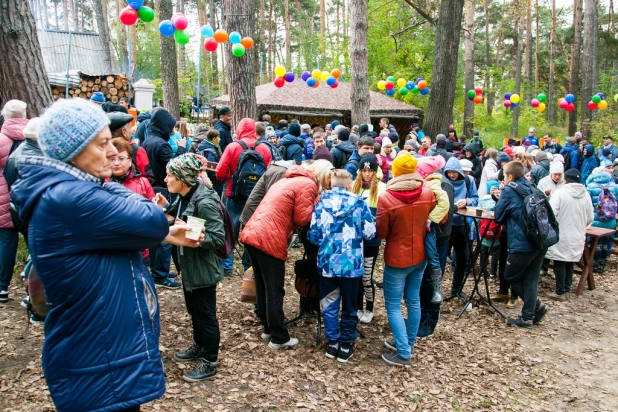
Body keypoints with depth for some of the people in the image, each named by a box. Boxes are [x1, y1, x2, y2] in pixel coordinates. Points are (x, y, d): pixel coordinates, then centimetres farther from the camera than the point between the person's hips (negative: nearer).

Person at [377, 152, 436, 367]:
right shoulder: (428, 194, -8)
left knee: (393, 305, 5)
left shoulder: (386, 198, -22)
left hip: (397, 258, -5)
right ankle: (407, 343, 31)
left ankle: (403, 353, 3)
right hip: (420, 255, 5)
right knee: (413, 301, 17)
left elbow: (381, 232, -12)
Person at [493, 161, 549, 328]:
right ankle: (528, 317, 13)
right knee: (531, 278, 11)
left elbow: (498, 216, 0)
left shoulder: (509, 190, -6)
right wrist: (502, 198, 21)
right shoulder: (531, 188, 15)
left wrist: (499, 199, 17)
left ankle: (537, 306, 7)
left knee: (511, 277, 10)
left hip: (523, 243, -7)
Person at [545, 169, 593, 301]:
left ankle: (560, 292, 8)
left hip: (561, 236, -5)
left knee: (560, 263, 4)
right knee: (571, 263, 14)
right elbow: (590, 218, 6)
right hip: (578, 237, 5)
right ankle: (567, 290, 22)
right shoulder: (586, 195, 1)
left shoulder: (559, 193, -13)